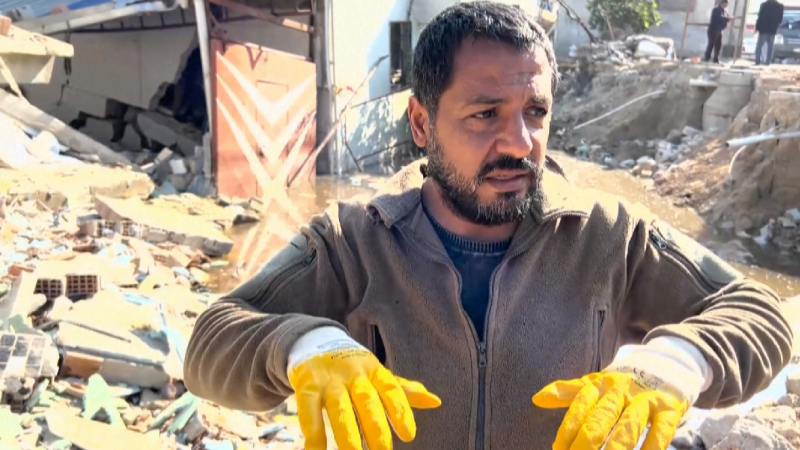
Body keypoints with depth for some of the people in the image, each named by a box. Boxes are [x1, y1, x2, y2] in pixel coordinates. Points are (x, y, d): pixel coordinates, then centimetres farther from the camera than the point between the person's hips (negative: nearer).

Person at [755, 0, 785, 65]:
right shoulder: (780, 6, 3)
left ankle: (758, 61, -8)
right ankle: (768, 61, 4)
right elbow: (780, 19, 8)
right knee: (770, 46, 8)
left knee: (759, 45, 1)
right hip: (773, 29, 3)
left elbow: (760, 17, -10)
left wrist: (757, 27, -3)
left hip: (763, 28, -3)